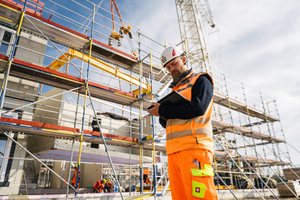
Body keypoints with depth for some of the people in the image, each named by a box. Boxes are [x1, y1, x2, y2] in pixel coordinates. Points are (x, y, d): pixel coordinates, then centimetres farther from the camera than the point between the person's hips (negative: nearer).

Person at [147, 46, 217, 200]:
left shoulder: (200, 80, 7)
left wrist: (162, 110, -7)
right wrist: (163, 115, -2)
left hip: (194, 146, -7)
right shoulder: (175, 90, 27)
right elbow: (166, 122, 23)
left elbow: (198, 107, -13)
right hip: (174, 151, 7)